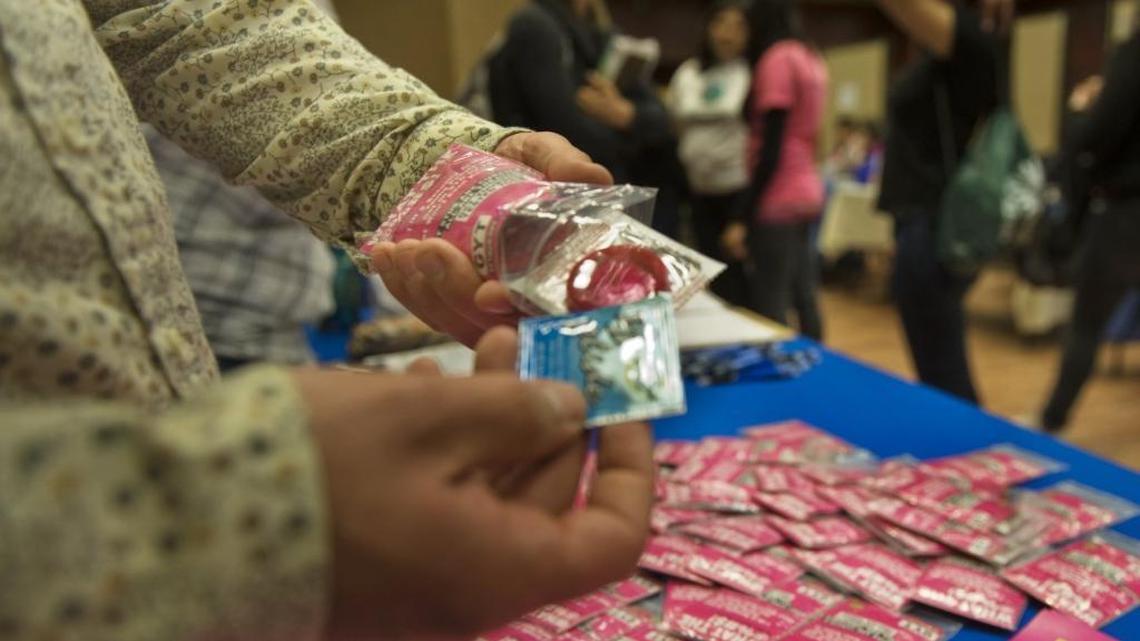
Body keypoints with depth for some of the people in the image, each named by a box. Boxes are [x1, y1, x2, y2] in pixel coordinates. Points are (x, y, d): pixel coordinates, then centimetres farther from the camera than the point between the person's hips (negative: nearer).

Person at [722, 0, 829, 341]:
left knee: (770, 305, -5)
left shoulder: (777, 58, -10)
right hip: (806, 192, 9)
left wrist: (745, 217, -16)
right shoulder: (811, 59, 14)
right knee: (803, 299, 12)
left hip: (779, 198, -9)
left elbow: (772, 146, -16)